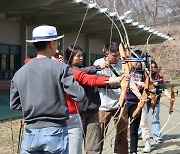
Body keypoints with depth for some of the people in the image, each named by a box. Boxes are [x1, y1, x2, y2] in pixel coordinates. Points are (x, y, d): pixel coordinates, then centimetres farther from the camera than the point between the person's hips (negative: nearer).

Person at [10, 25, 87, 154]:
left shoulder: (19, 73, 3)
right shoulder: (61, 68, -10)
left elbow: (14, 104, 10)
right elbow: (80, 96, -14)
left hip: (31, 134, 3)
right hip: (55, 133, -3)